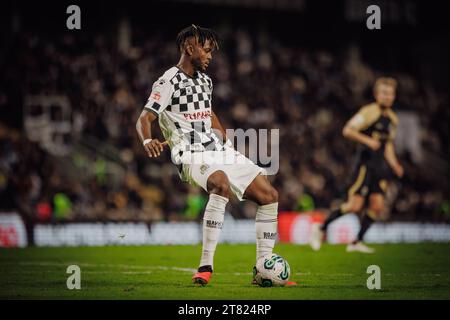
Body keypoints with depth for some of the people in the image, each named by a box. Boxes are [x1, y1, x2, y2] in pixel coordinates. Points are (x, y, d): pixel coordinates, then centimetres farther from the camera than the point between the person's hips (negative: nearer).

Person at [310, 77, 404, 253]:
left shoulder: (392, 118, 17)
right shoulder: (369, 112, -9)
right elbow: (347, 130, -15)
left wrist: (395, 165, 15)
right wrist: (368, 141, -23)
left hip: (381, 166, 8)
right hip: (366, 162, -8)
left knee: (377, 206, -1)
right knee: (355, 205, -13)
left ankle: (357, 242, 8)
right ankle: (321, 228, 3)